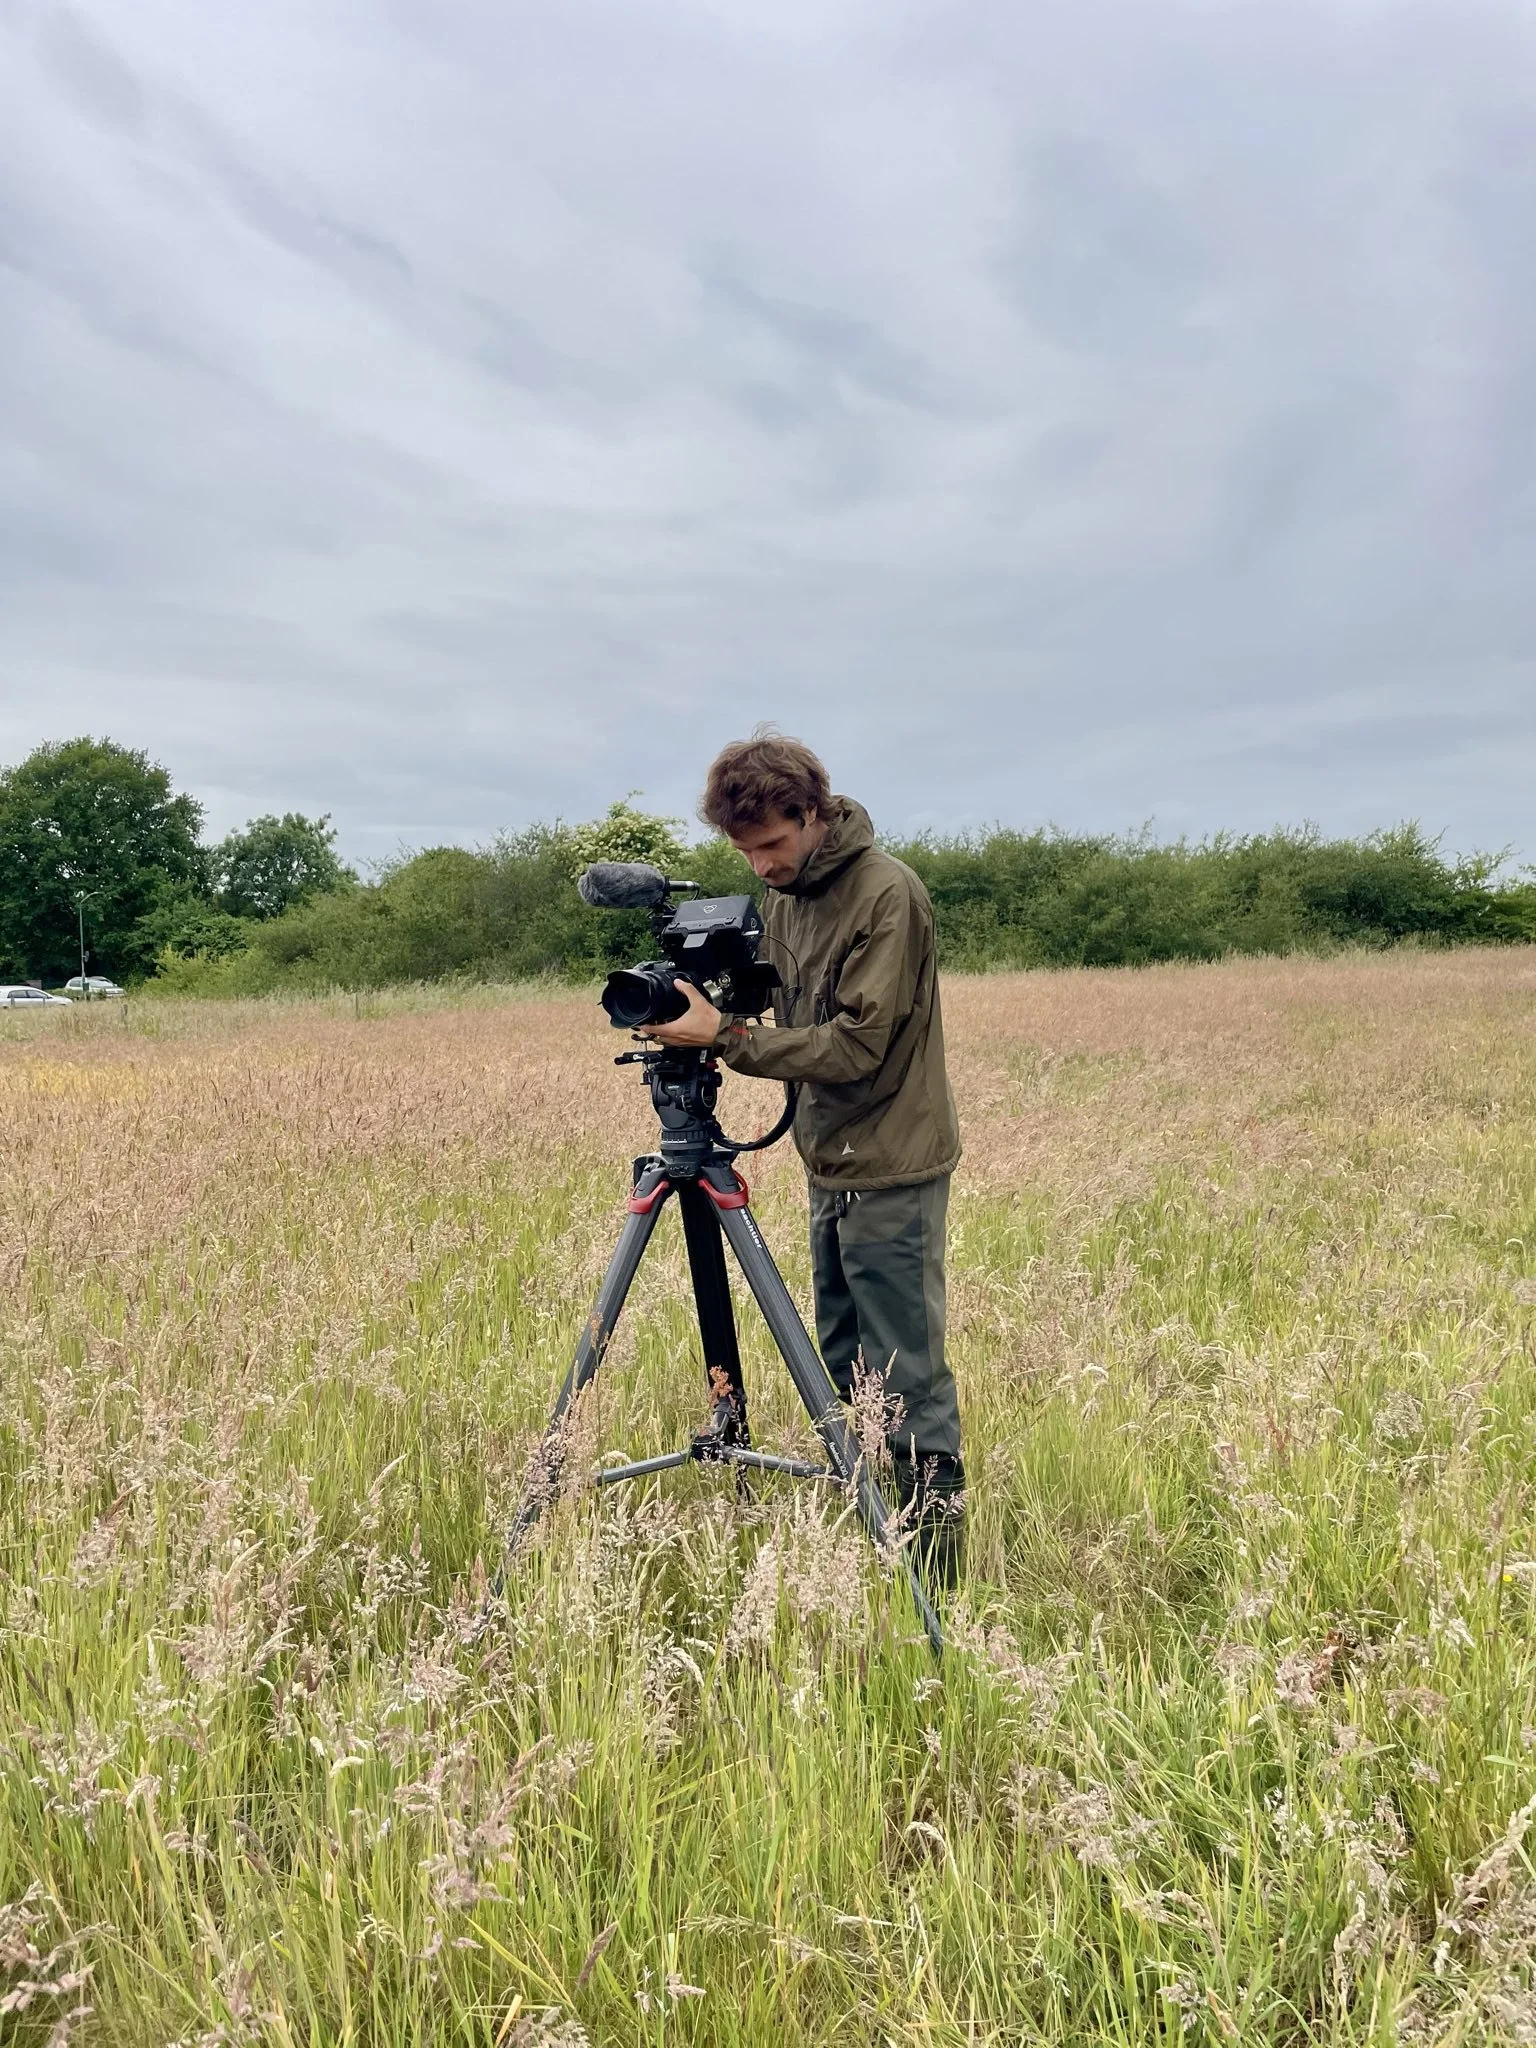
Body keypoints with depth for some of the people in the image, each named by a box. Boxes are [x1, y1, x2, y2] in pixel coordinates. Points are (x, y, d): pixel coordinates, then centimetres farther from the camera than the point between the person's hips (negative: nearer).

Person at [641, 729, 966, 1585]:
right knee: (841, 1364, 17)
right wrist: (718, 1015, 2)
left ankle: (936, 1551, 11)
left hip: (892, 1168, -9)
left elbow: (856, 1043, -23)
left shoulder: (888, 893, -18)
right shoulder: (786, 895, 9)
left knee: (908, 1371, -2)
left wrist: (727, 1037, -23)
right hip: (832, 1161, 9)